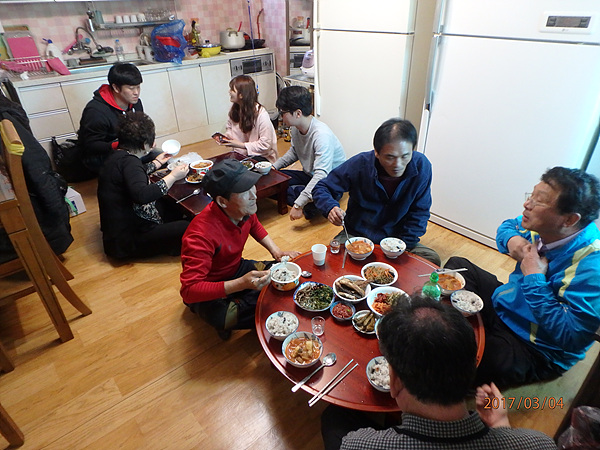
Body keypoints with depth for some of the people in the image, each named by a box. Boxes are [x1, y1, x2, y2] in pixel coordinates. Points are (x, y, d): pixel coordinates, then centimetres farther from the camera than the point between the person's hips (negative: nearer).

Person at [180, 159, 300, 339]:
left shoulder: (244, 209, -14)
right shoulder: (200, 235, -35)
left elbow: (255, 227, 11)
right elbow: (189, 290, -36)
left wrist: (276, 251, -6)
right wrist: (242, 283, -45)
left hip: (237, 268, 7)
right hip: (208, 292, -6)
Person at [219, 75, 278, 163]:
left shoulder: (261, 114, -20)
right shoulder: (234, 109, 3)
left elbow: (265, 144, -20)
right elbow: (229, 127, 22)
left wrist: (240, 145, -21)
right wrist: (227, 137, -2)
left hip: (261, 156, -6)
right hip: (241, 154, 6)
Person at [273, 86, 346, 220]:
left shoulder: (321, 135, -30)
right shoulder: (296, 127, -4)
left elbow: (321, 175, -38)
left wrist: (298, 204, -42)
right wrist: (274, 166, 4)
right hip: (310, 176, 9)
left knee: (290, 192, -32)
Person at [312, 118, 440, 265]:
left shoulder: (421, 166, -13)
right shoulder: (359, 164, -18)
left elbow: (419, 213, -3)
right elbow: (321, 188, -7)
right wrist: (331, 208, -29)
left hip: (396, 238, 2)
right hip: (356, 235, -1)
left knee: (432, 259, -21)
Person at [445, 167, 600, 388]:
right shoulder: (542, 226, -10)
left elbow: (570, 337, -33)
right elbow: (508, 226, 12)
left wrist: (534, 278, -31)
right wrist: (511, 239, -13)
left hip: (533, 350, -8)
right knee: (457, 265, 14)